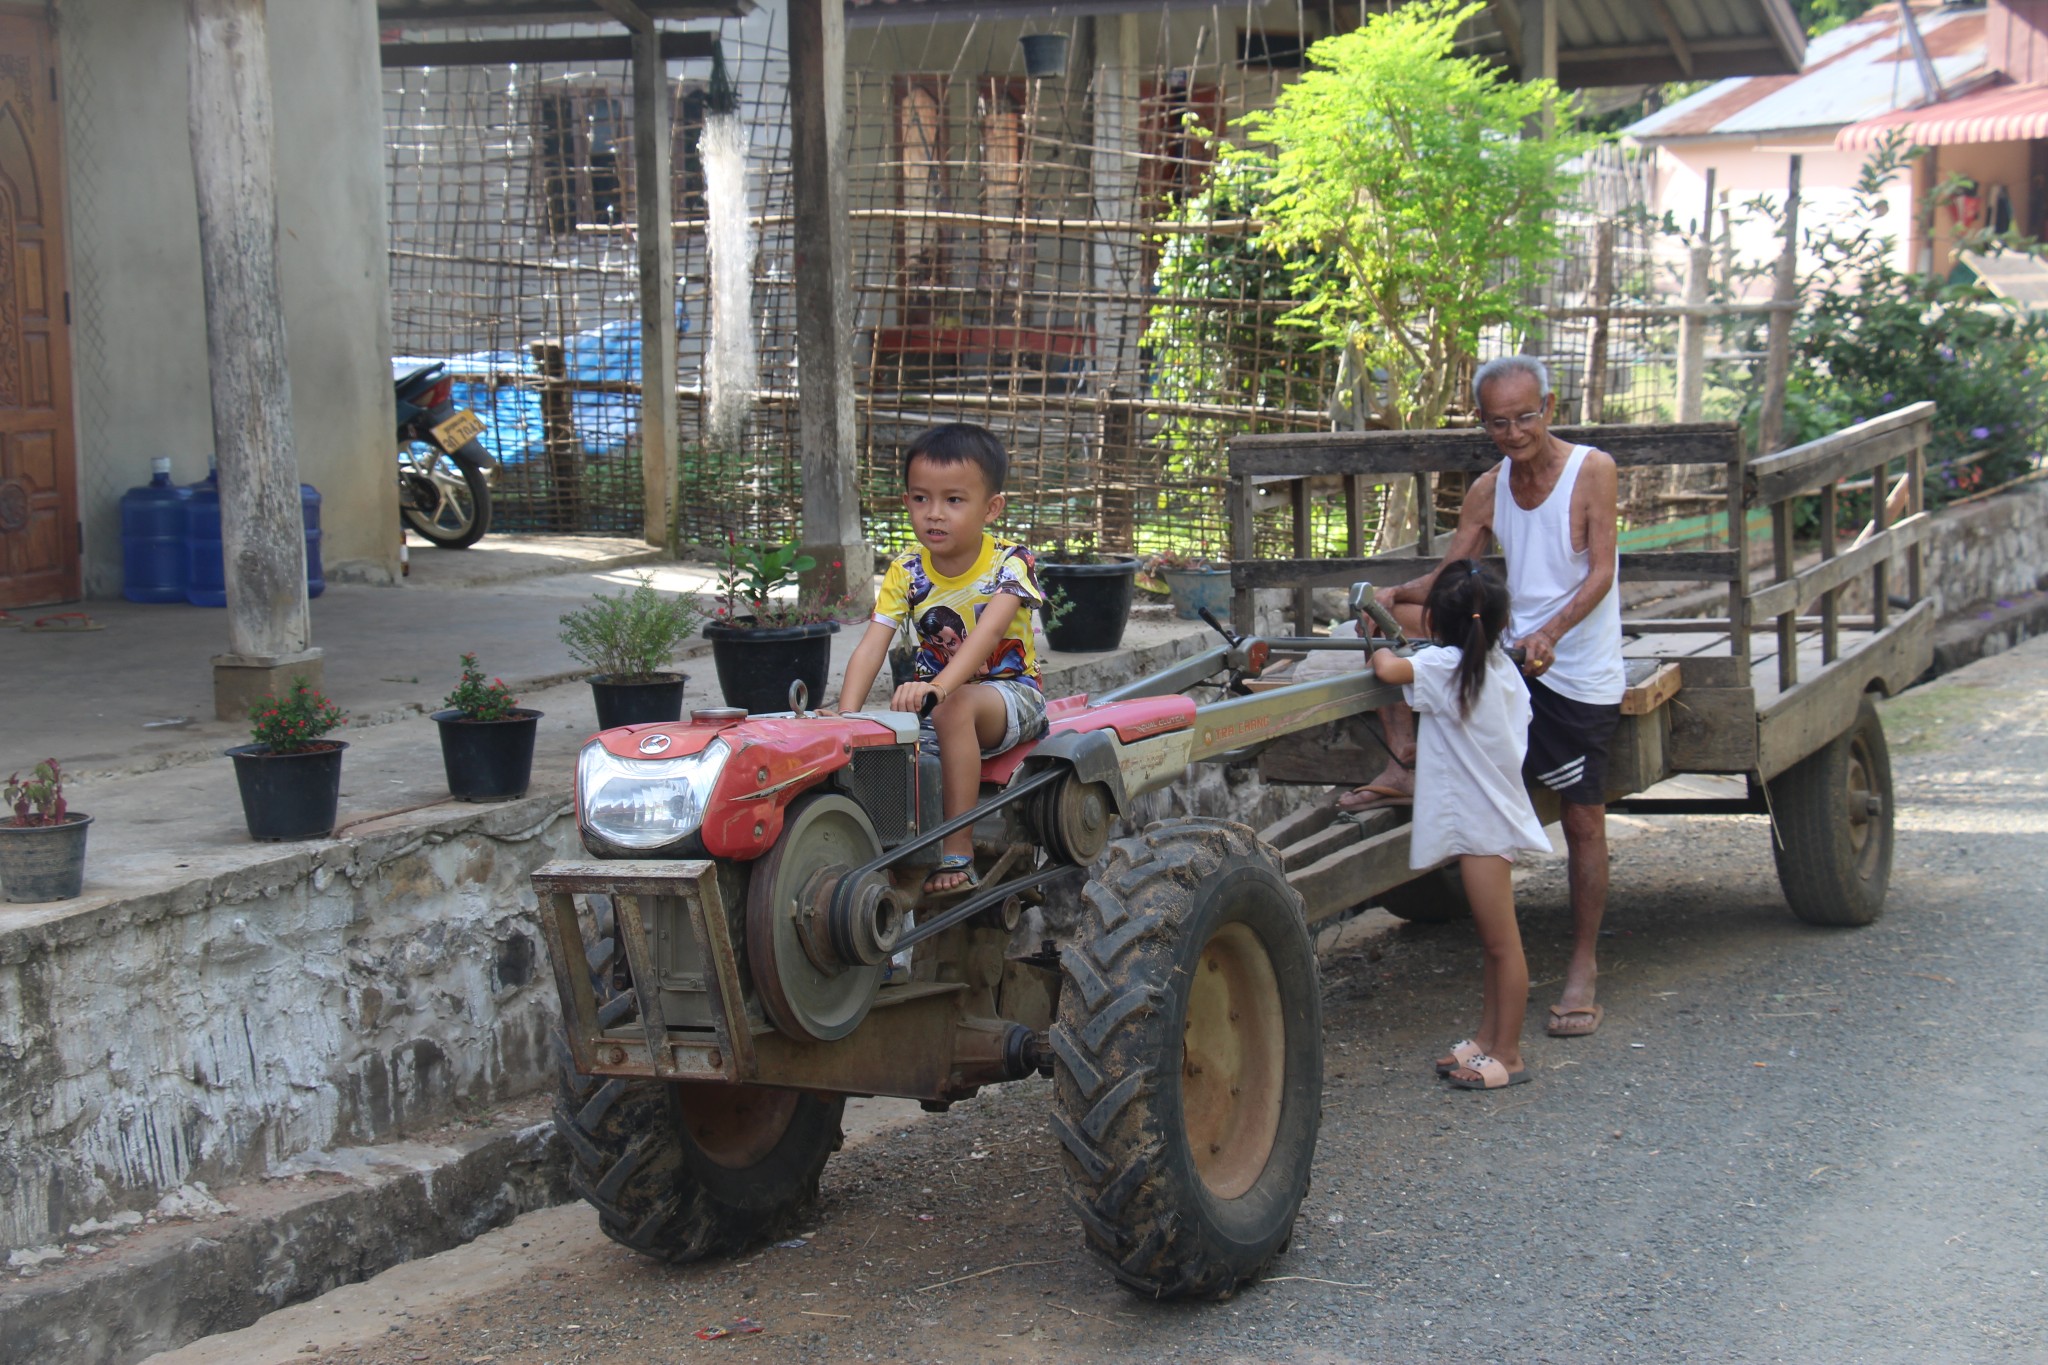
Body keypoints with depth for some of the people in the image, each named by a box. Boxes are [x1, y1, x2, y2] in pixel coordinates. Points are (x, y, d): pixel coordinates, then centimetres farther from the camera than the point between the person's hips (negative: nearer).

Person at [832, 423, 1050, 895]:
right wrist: (846, 713, -31)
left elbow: (987, 633, -34)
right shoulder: (907, 572, -4)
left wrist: (939, 686, -51)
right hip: (935, 694, 5)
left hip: (1010, 692, -5)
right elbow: (872, 646, -13)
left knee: (955, 709, -37)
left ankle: (958, 851, -32)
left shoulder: (1010, 563, -16)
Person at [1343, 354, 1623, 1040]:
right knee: (1397, 618, -7)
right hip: (1510, 651, 5)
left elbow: (1601, 574, -18)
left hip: (1580, 675, -5)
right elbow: (1449, 578, 2)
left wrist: (1551, 631, -34)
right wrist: (1397, 594, -19)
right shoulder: (1488, 490, 2)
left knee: (1584, 819, -2)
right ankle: (1403, 766, -7)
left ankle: (1583, 965, 10)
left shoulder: (1591, 470, -12)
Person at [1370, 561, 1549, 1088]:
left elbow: (1389, 669, -33)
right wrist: (1429, 748, 24)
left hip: (1480, 821, -9)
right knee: (1495, 941, 15)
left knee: (1502, 942, -3)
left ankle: (1507, 1055, 2)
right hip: (1494, 814, 9)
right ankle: (1487, 1039, 24)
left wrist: (1381, 653, -9)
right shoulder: (1501, 668, 8)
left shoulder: (1445, 665, -17)